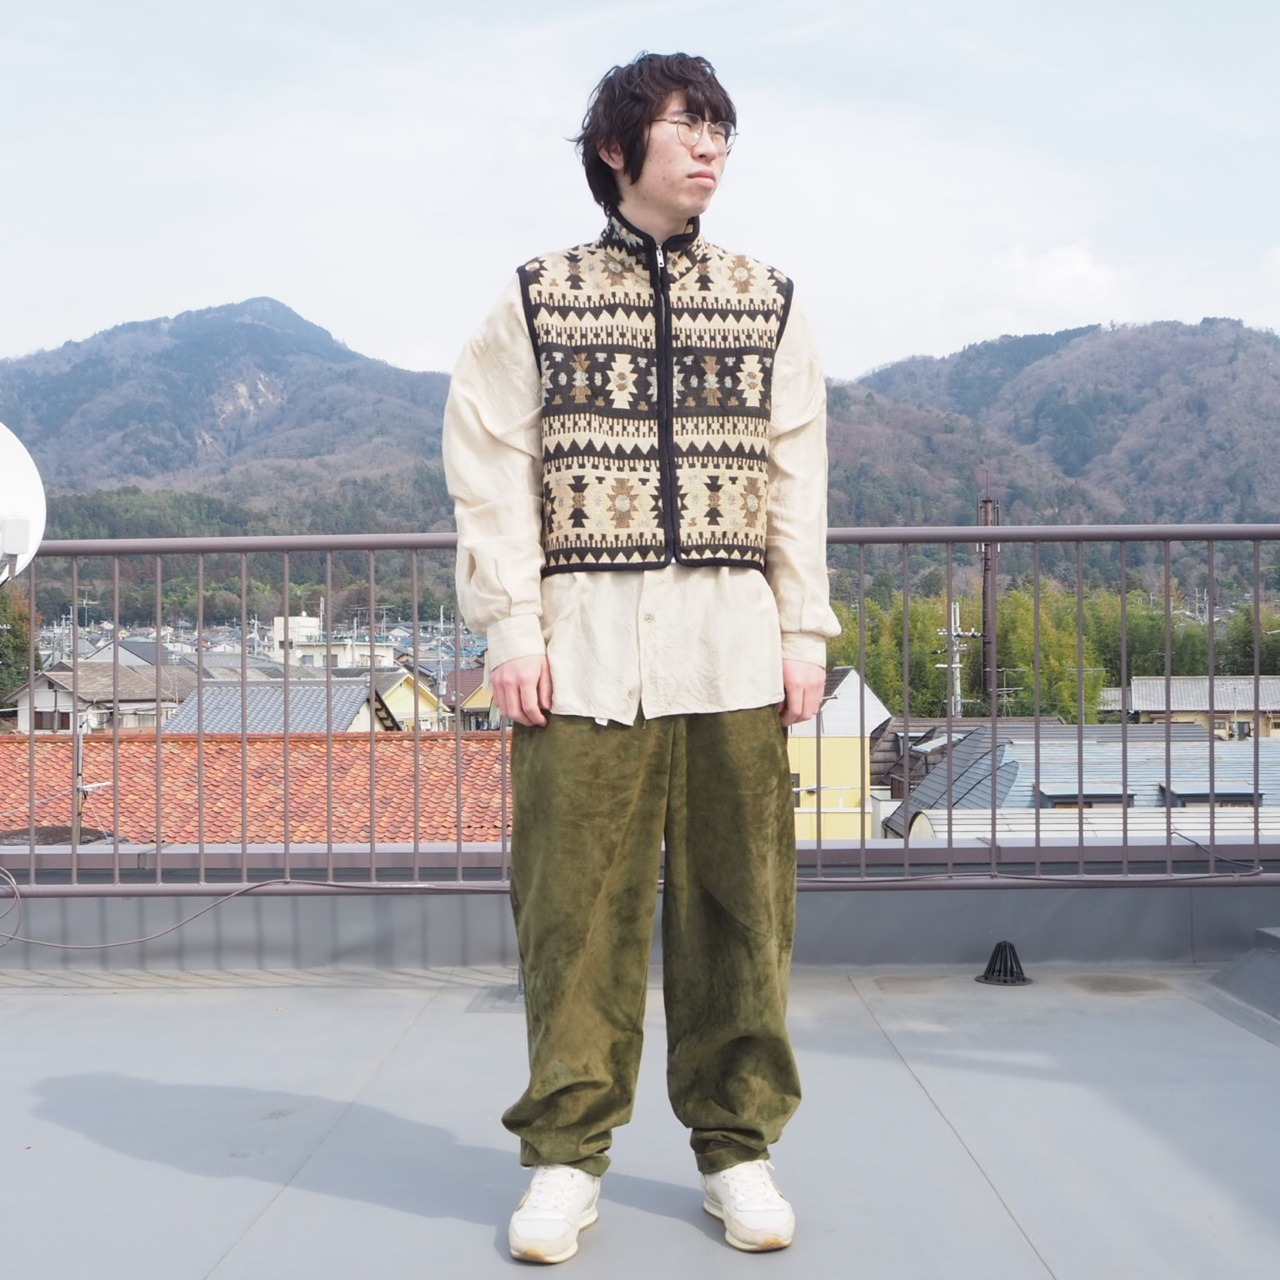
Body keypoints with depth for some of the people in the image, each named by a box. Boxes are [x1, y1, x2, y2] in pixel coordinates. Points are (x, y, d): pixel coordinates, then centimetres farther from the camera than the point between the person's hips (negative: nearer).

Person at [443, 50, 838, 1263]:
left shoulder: (767, 302, 14)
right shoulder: (539, 300, 8)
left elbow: (797, 478, 11)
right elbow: (489, 471, 3)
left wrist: (804, 630, 4)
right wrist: (510, 629, -6)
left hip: (733, 643, 2)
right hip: (585, 642, -2)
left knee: (738, 899, 4)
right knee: (576, 902, -1)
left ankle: (736, 1145, 18)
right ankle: (566, 1154, 13)